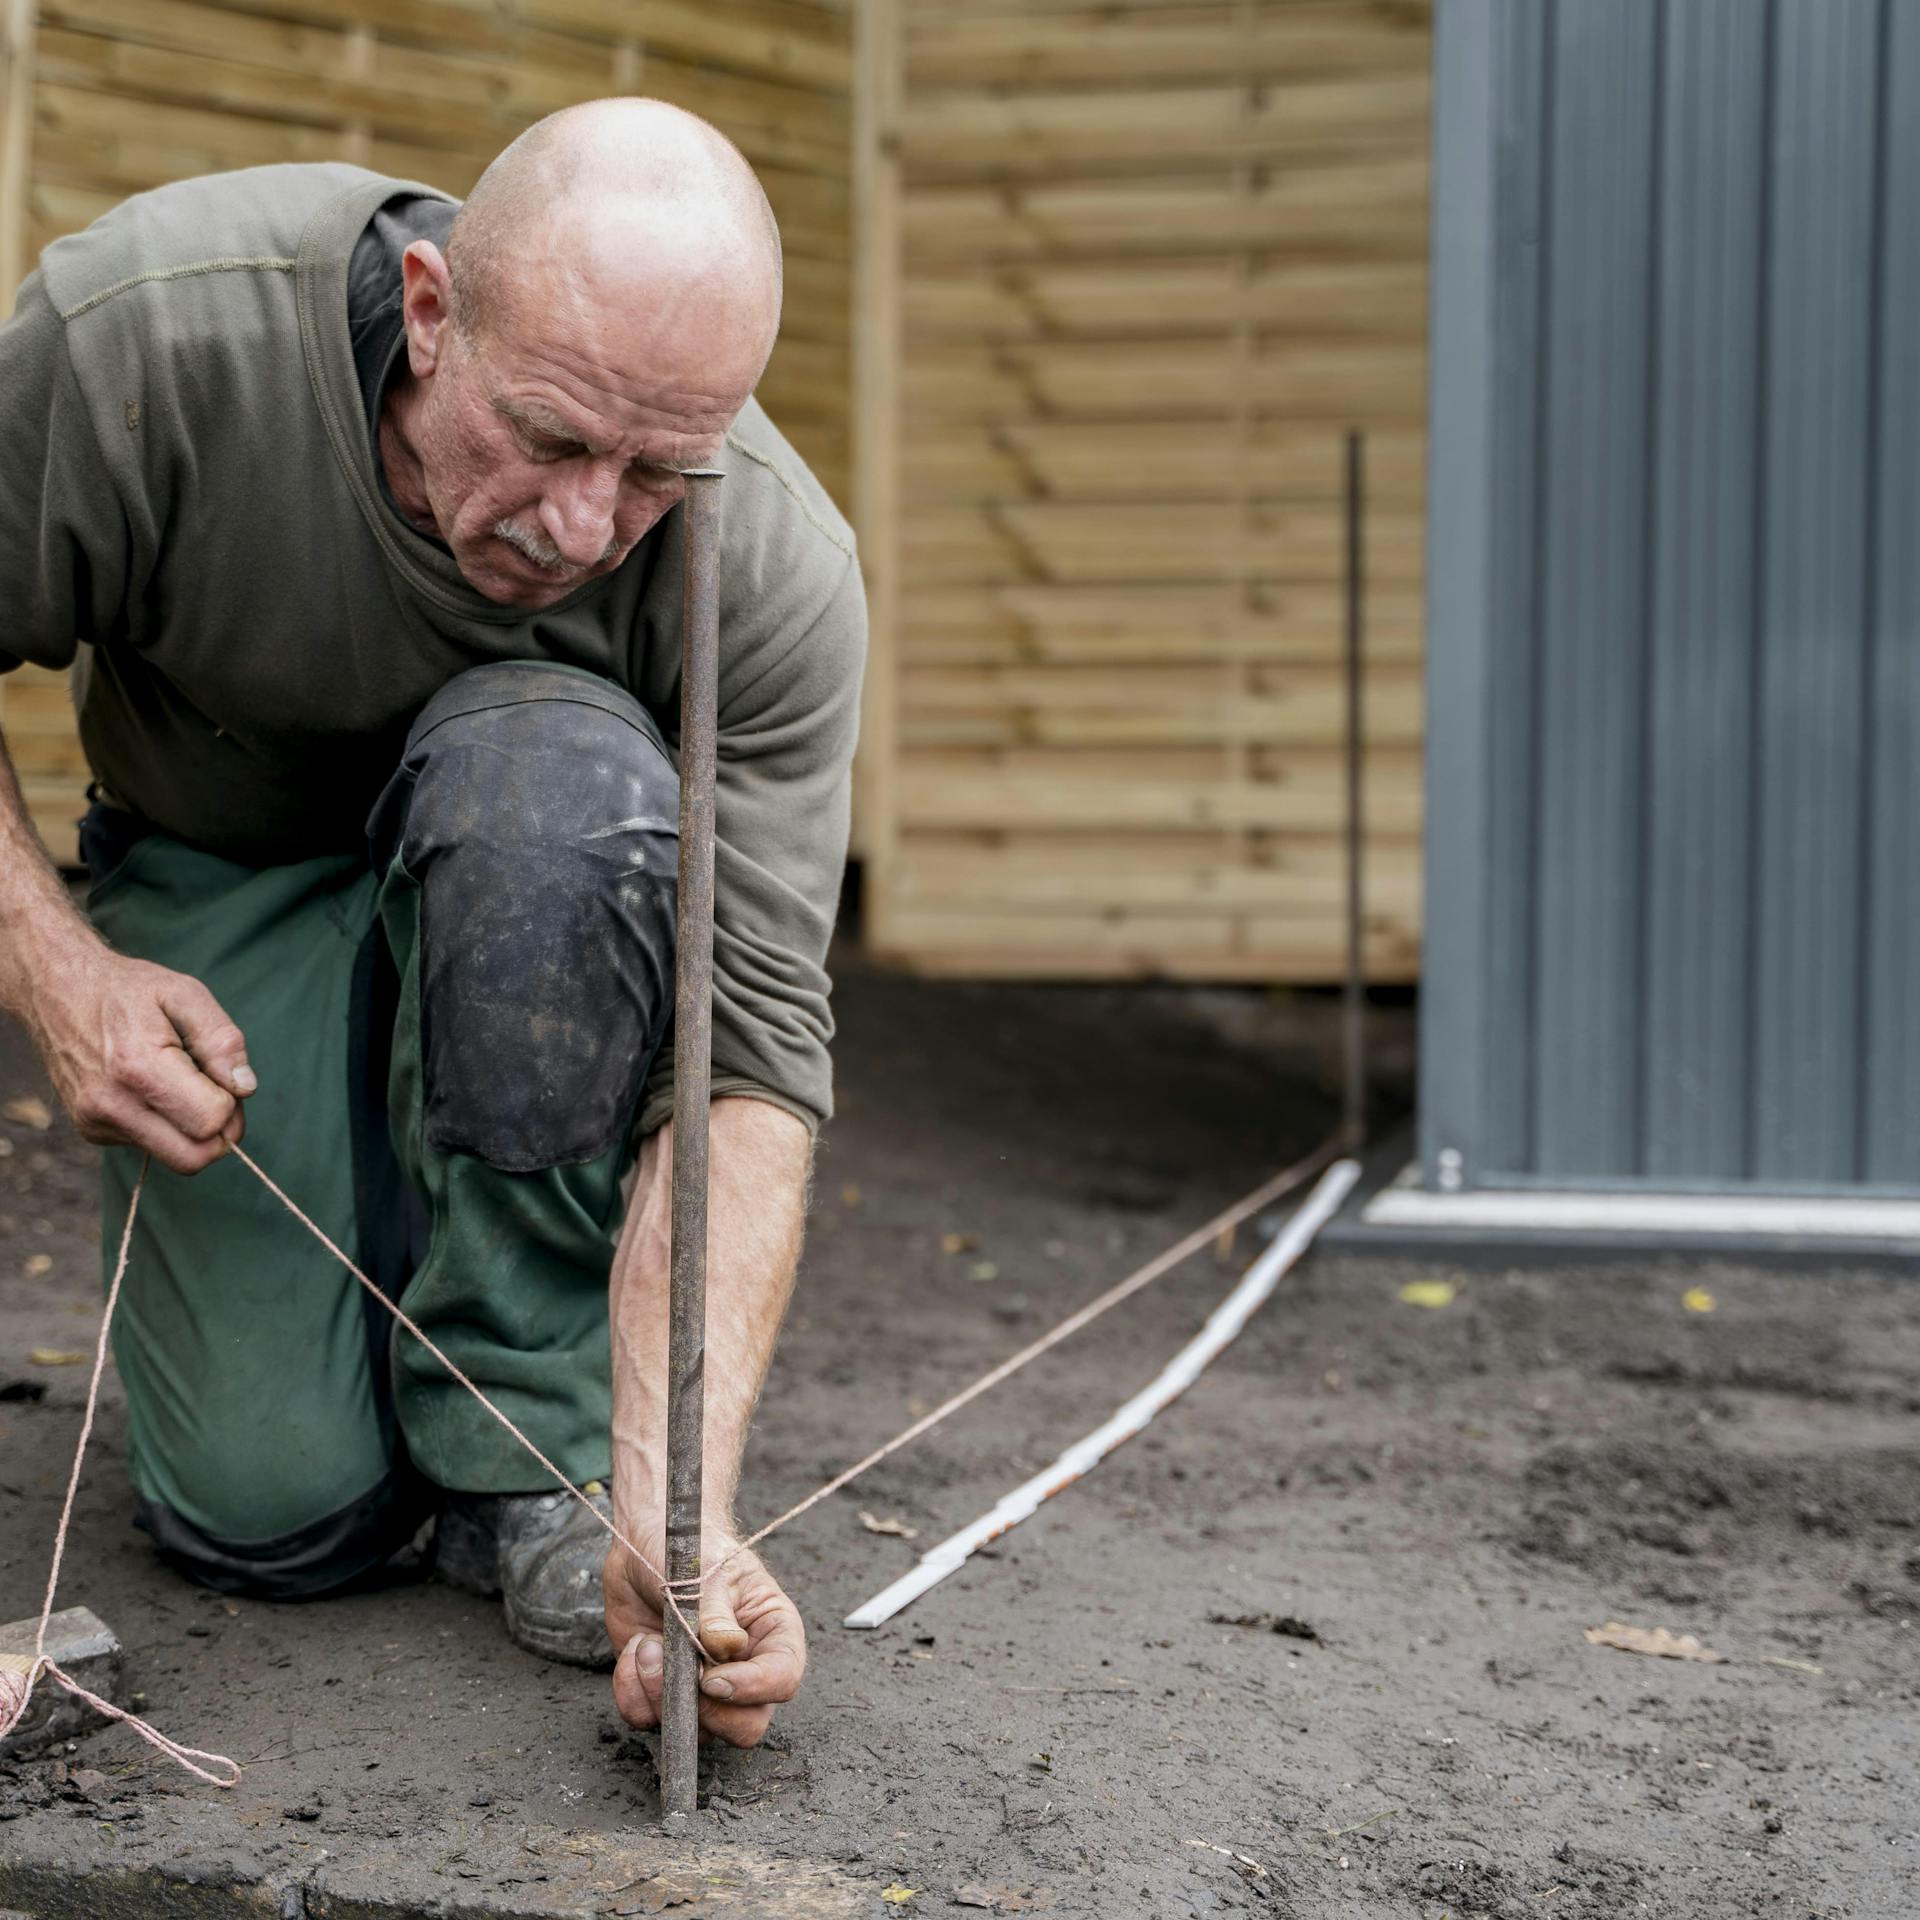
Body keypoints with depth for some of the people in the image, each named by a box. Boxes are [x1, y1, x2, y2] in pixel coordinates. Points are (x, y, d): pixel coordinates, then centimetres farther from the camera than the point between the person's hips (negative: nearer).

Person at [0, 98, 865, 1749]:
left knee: (564, 774, -38)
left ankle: (533, 1439, -21)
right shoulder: (146, 332, -31)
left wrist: (673, 1508, -42)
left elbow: (753, 1044, -32)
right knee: (277, 1511, -16)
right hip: (226, 882, 0)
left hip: (547, 887, 0)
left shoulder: (780, 575, -30)